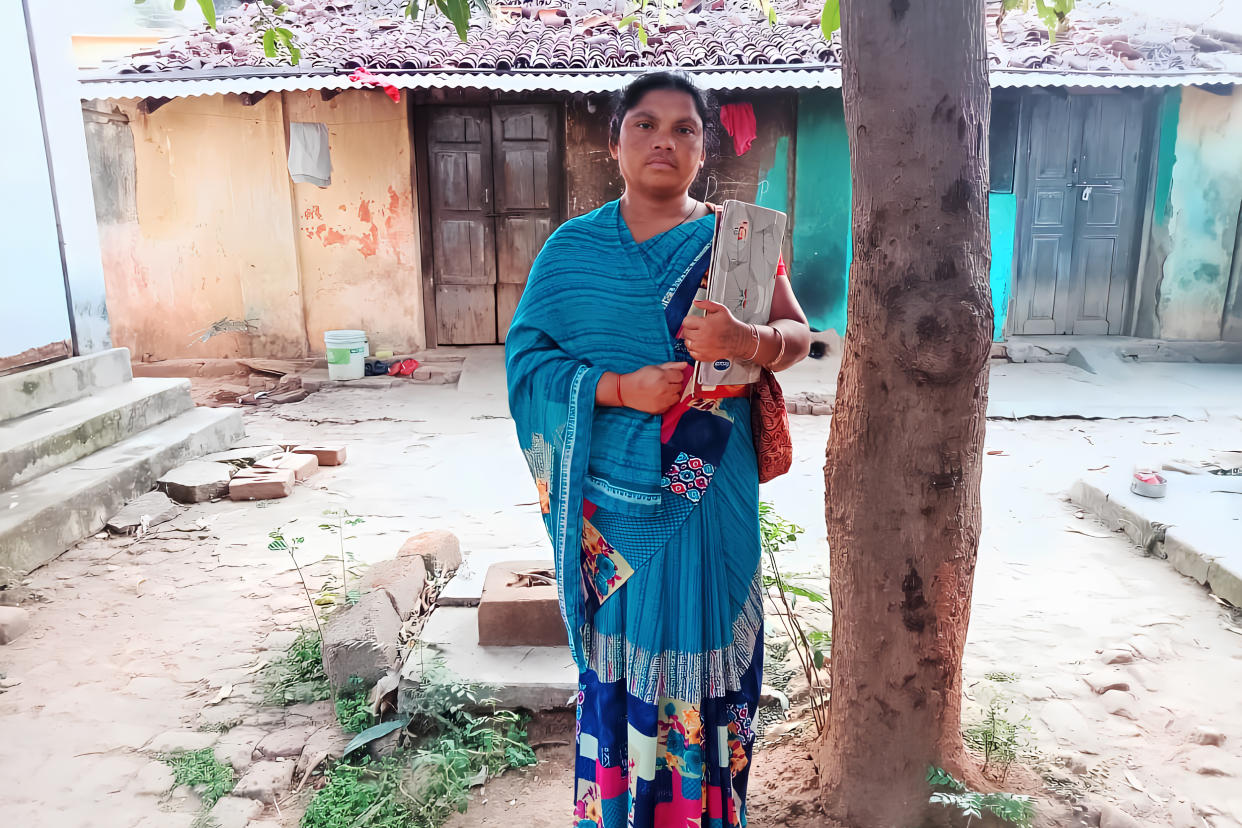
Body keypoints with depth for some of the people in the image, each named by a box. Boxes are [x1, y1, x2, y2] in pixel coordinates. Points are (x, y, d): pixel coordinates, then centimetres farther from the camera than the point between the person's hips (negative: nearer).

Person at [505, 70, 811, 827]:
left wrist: (747, 340, -23)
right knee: (615, 648, 9)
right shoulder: (573, 247, 4)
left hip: (706, 491, 0)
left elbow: (798, 334, 0)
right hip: (611, 491, 1)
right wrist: (618, 388, -16)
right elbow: (527, 353, -1)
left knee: (697, 641, 6)